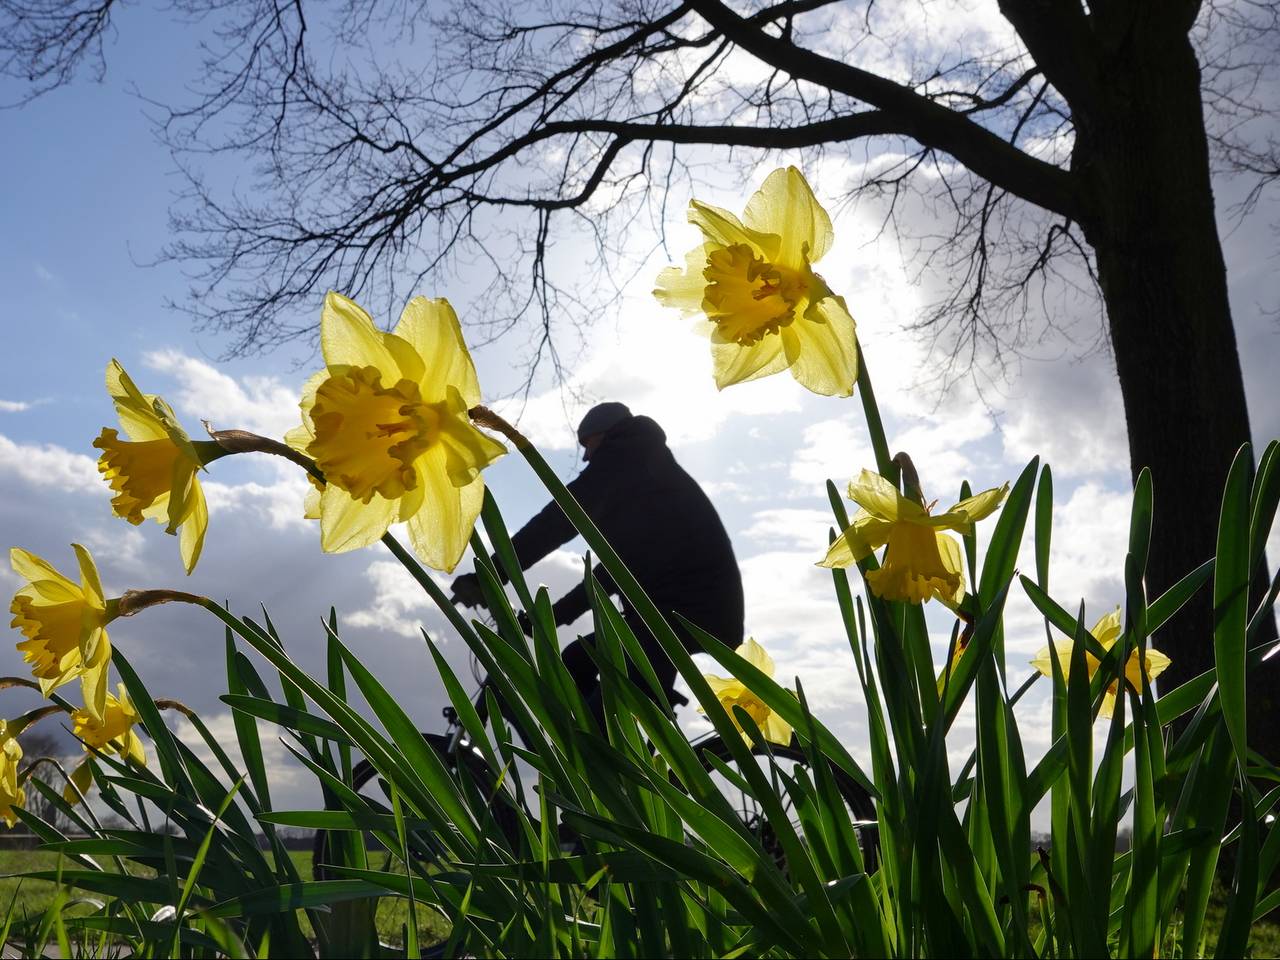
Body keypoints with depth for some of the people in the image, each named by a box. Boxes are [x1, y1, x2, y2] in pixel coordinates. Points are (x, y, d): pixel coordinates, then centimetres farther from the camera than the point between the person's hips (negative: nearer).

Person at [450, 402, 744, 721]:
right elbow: (621, 563, 31)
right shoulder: (650, 473, 31)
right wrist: (554, 614, 30)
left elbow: (562, 517, -10)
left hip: (688, 606, -10)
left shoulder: (625, 457, 2)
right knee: (575, 664, 15)